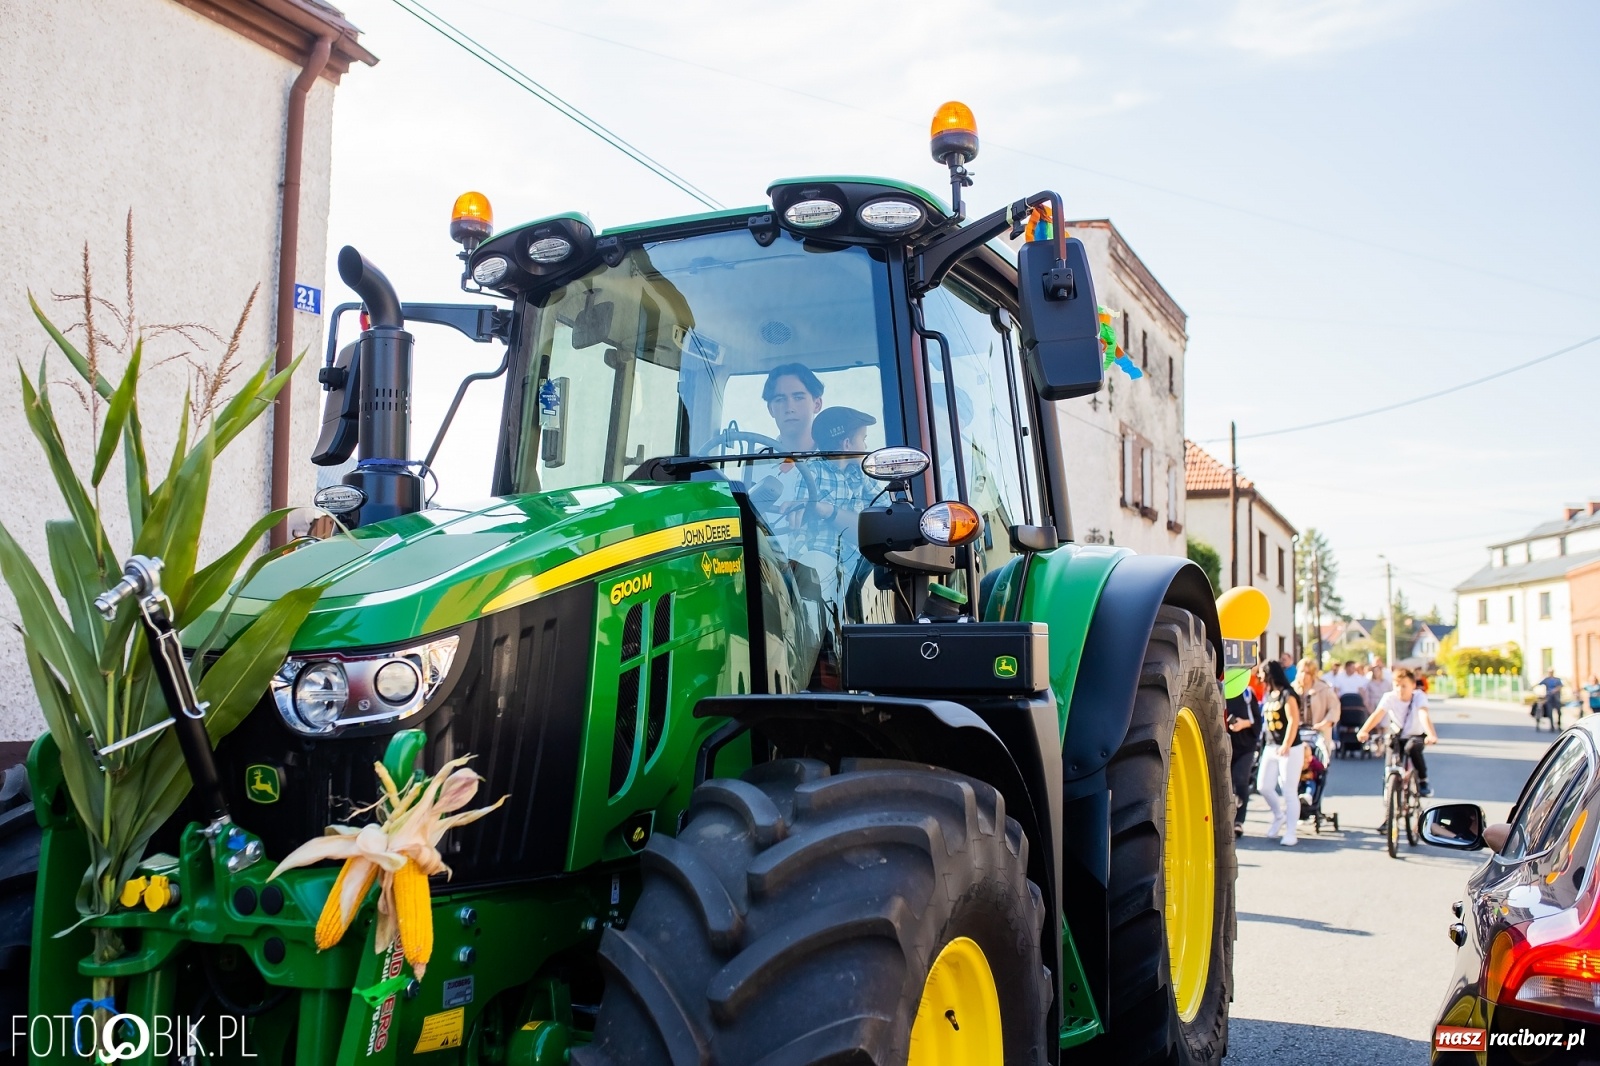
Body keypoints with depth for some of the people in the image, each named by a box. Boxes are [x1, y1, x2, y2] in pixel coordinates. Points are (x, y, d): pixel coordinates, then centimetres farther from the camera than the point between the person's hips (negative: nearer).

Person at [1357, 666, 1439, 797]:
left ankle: (1423, 781, -13)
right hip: (1397, 737, 2)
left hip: (1416, 736, -2)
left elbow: (1424, 715, -34)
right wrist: (1363, 731, -45)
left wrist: (1431, 735, -52)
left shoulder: (1419, 696, -17)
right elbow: (1378, 714, -29)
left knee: (1412, 748, -32)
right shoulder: (1389, 697, -14)